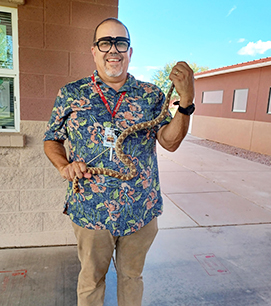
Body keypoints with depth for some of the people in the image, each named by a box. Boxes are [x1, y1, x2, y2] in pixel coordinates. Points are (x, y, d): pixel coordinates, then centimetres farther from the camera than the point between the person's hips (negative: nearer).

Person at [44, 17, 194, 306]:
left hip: (141, 211, 1)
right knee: (91, 278, 22)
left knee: (131, 275, 24)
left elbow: (170, 141, -8)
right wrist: (64, 164, -14)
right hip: (90, 210, 0)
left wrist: (186, 100, -22)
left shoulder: (151, 95, -1)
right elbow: (52, 140, 6)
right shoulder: (70, 94, -2)